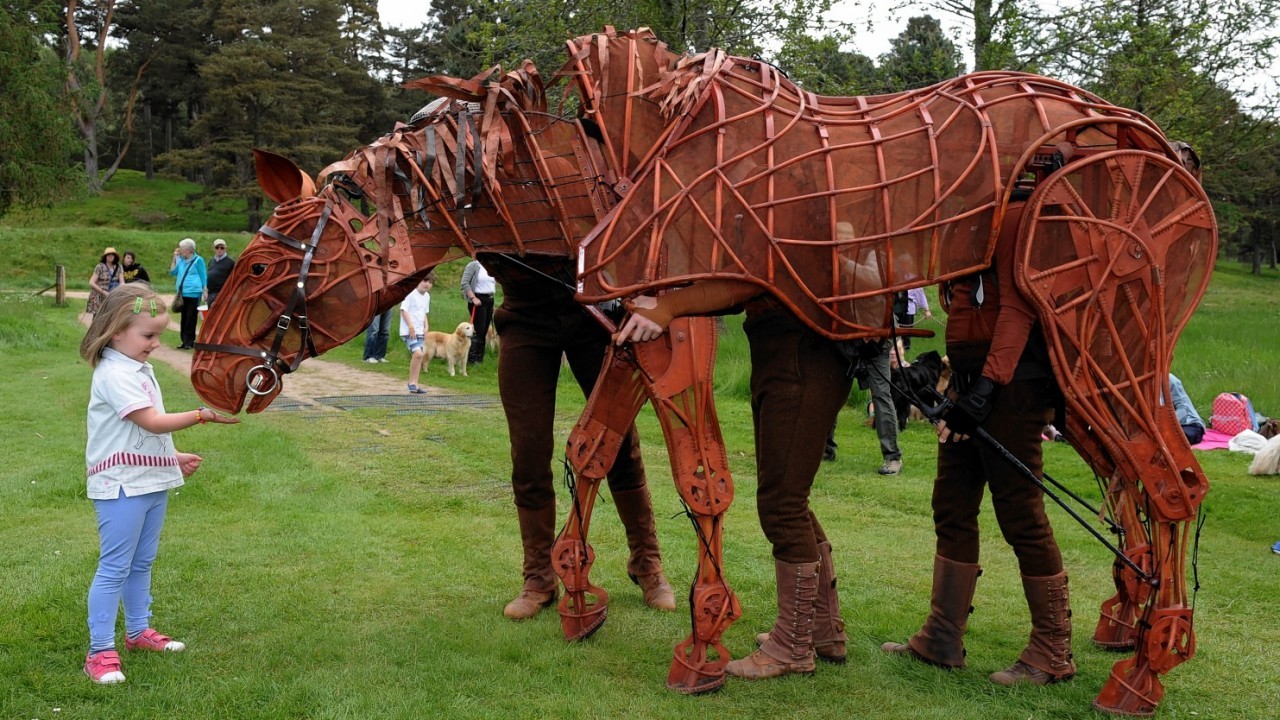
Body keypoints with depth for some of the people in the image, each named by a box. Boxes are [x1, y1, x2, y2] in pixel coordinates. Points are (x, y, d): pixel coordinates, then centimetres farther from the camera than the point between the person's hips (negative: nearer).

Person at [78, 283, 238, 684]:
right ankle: (100, 652, 3)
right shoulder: (114, 374, -18)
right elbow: (152, 422, -24)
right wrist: (202, 415, -24)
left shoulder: (141, 369, 13)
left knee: (142, 563, 19)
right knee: (115, 567, -4)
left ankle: (139, 631, 33)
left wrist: (173, 457, 17)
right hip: (122, 486, -9)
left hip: (152, 481, 9)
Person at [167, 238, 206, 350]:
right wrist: (175, 258, 6)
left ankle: (189, 342, -1)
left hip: (193, 294, -6)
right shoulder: (181, 260, 15)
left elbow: (203, 276, 0)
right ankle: (185, 341, 12)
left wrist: (204, 292, -6)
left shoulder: (198, 260, -2)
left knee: (191, 319, -4)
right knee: (183, 318, 7)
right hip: (182, 293, 6)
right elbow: (172, 272, 15)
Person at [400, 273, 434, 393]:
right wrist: (411, 326, -19)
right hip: (408, 331, -8)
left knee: (420, 355, 5)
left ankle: (414, 384, 12)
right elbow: (403, 310, -15)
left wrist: (426, 327, 9)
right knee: (418, 353, -21)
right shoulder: (411, 294, -12)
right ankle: (412, 382, -9)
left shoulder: (427, 296, 13)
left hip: (420, 331, 8)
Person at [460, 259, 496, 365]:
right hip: (478, 300, -7)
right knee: (479, 329, -11)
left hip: (489, 300, 7)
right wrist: (473, 298, -21)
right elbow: (464, 283, -15)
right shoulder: (473, 266, -8)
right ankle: (470, 358, -6)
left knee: (485, 330, 8)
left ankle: (479, 357, 16)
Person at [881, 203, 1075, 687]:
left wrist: (987, 385, -25)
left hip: (1012, 379, -10)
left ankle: (1053, 653, 10)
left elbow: (1018, 306, -19)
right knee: (952, 506, 12)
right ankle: (941, 639, 21)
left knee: (1019, 512, -3)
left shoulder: (1012, 212, -11)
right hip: (968, 377, 10)